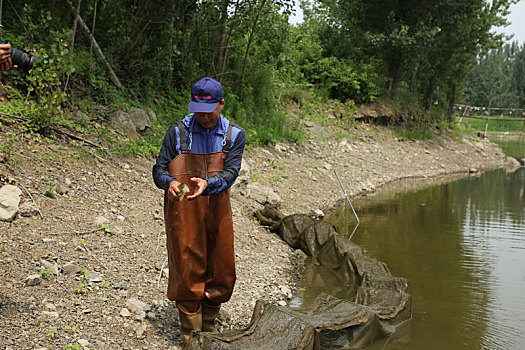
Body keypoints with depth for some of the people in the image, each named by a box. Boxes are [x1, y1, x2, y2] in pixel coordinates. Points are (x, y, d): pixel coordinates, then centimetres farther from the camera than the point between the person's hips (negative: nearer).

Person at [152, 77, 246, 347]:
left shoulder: (234, 135, 3)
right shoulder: (178, 132, -1)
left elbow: (230, 173, -10)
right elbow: (159, 170, 1)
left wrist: (206, 184, -30)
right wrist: (170, 183, -23)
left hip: (217, 211, 3)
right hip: (183, 212, -2)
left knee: (222, 273, 8)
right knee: (188, 272, -1)